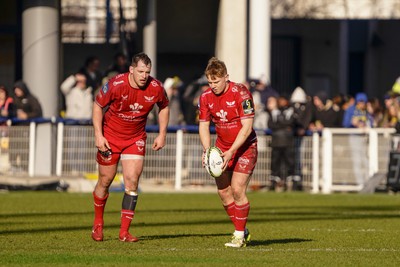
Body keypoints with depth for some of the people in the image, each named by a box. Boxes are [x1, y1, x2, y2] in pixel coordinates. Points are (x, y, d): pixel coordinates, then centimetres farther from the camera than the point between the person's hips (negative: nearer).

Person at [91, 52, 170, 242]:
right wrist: (98, 135, -14)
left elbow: (164, 107, 7)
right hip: (110, 137, -1)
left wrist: (162, 134, 3)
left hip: (136, 139, 1)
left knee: (132, 181, -11)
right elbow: (98, 105, -8)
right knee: (105, 181, 7)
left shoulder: (156, 88, -15)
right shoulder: (115, 85, -22)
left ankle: (124, 231, -5)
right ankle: (98, 223, 31)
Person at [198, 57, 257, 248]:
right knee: (223, 191, 0)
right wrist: (207, 151, -14)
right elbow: (204, 125, 2)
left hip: (244, 146, -6)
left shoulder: (241, 94, -20)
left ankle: (240, 235, -2)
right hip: (222, 147, 6)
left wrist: (231, 151, -27)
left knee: (237, 190, -15)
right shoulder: (205, 97, -4)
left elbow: (247, 127, -21)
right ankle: (242, 231, 17)